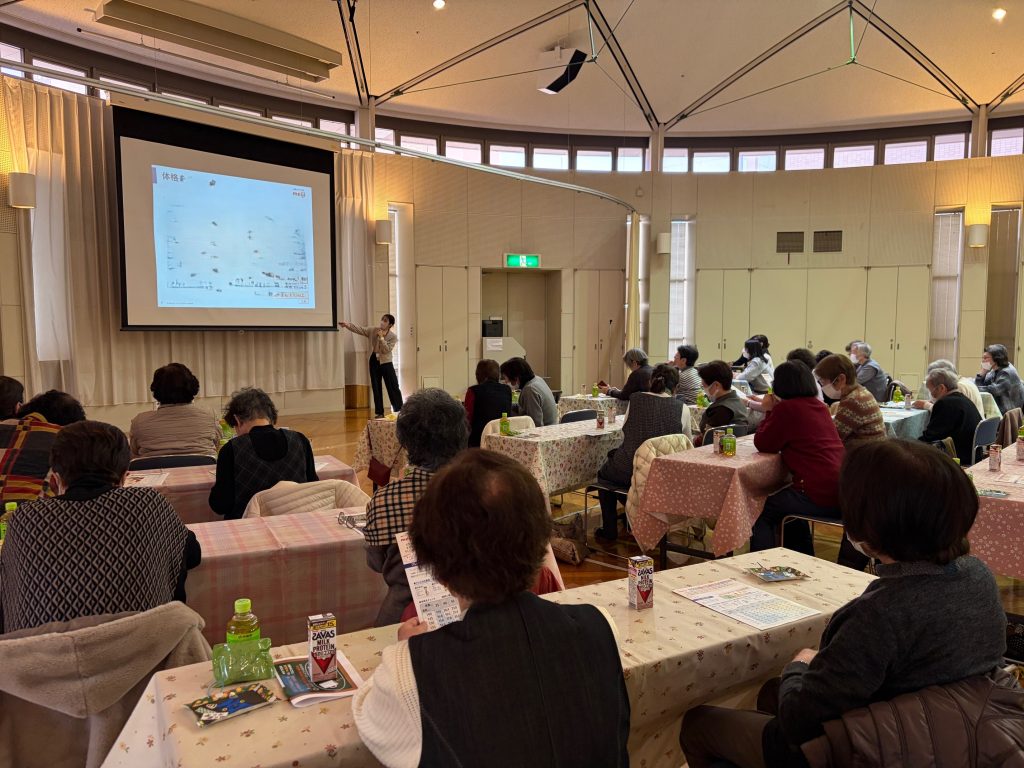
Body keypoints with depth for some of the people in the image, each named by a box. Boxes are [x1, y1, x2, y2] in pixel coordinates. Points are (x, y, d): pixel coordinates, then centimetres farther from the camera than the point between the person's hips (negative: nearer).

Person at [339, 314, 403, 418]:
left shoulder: (393, 336, -10)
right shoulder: (373, 330, -3)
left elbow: (386, 350, -19)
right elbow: (360, 329, -13)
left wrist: (381, 337, -23)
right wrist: (347, 325, -27)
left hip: (386, 363, -3)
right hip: (374, 362, 3)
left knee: (393, 387, 0)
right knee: (376, 388, 6)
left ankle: (399, 411, 9)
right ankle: (379, 413, 13)